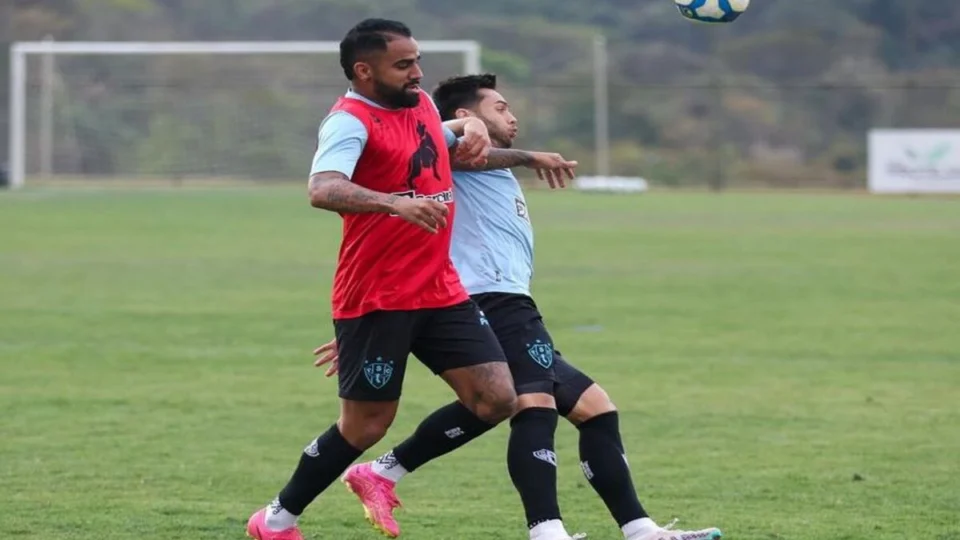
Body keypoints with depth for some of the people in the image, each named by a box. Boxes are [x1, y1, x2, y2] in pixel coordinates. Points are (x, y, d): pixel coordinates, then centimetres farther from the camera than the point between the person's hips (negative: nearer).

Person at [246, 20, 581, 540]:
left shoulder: (421, 105, 10)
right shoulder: (350, 121, -15)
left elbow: (458, 150, 35)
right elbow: (323, 189, -36)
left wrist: (524, 157, 27)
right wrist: (395, 203, -49)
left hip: (441, 291, 7)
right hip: (375, 299, -7)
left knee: (496, 399, -2)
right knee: (366, 426, 0)